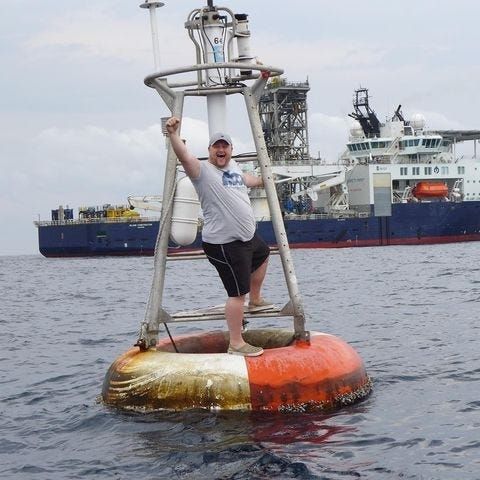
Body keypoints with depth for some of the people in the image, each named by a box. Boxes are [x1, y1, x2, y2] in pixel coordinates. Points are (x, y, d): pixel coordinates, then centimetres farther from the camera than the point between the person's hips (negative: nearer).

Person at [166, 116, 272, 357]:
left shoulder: (233, 166, 10)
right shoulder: (203, 171, -14)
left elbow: (244, 179, 33)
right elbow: (184, 156, -33)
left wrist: (262, 181, 50)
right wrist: (173, 134, -50)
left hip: (247, 237, 10)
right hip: (224, 244, -10)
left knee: (263, 255, 35)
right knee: (237, 292, -9)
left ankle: (255, 300, 53)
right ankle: (236, 344, -3)